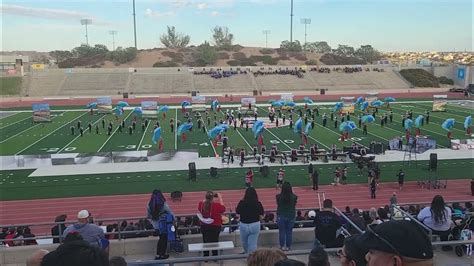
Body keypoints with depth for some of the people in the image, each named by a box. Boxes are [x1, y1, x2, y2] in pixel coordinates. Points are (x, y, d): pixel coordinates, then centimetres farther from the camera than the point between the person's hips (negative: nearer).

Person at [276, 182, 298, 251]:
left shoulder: (279, 197, -15)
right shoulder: (294, 197, -12)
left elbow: (278, 205, 2)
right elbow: (294, 206, 3)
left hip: (281, 216, -1)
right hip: (291, 216, 1)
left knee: (282, 232, 10)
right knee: (289, 232, 11)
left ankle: (282, 246, 17)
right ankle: (288, 246, 19)